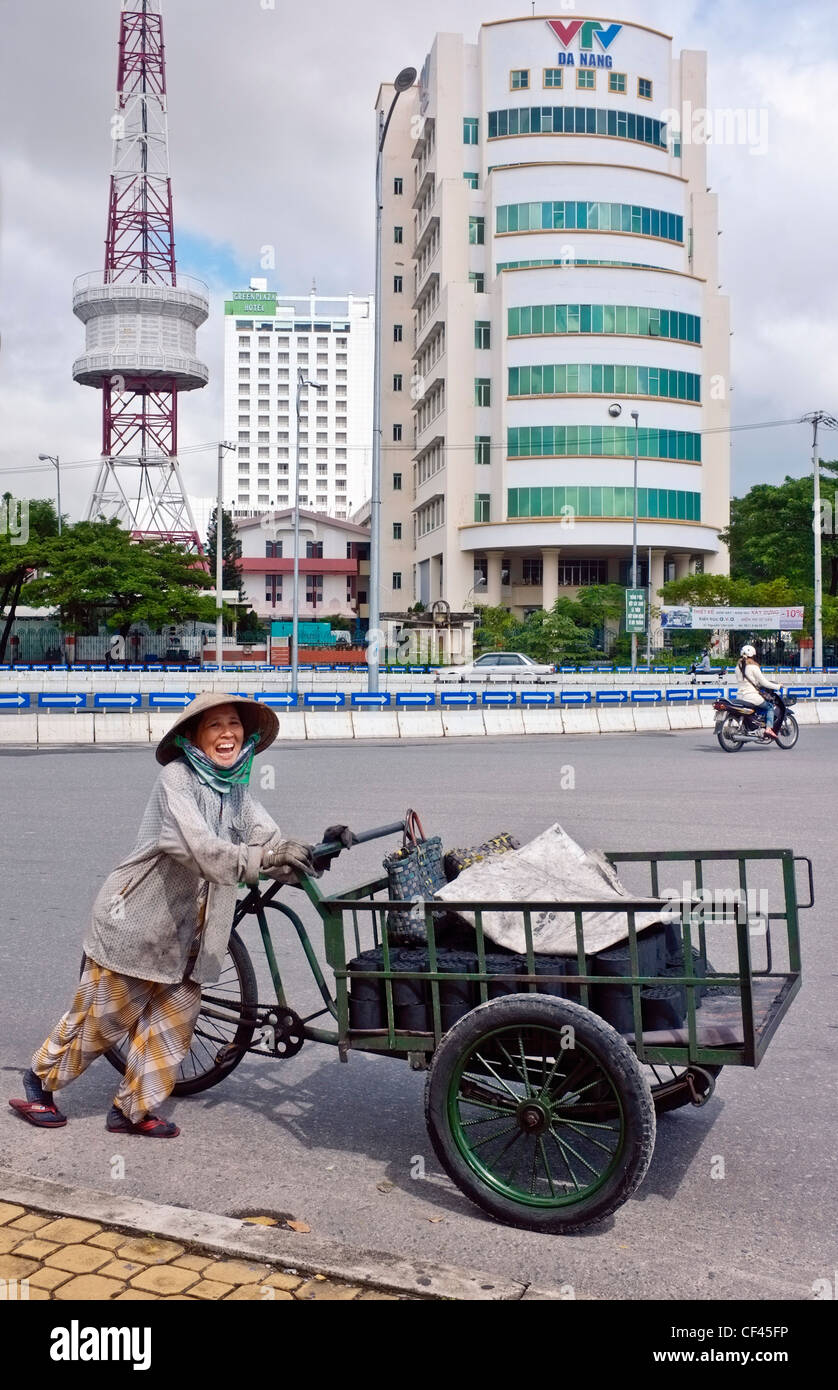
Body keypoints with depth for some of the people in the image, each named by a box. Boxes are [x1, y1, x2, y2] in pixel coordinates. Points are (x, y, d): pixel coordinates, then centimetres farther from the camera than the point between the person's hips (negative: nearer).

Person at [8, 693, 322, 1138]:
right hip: (135, 921, -6)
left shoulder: (235, 789, 3)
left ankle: (133, 1109, 25)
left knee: (172, 1023, 9)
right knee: (104, 1016, 8)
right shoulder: (176, 779, -21)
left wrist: (312, 851, -27)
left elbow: (268, 838, -8)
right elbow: (200, 848, -36)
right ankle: (40, 1079, 31)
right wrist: (263, 858, -49)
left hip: (186, 933, 7)